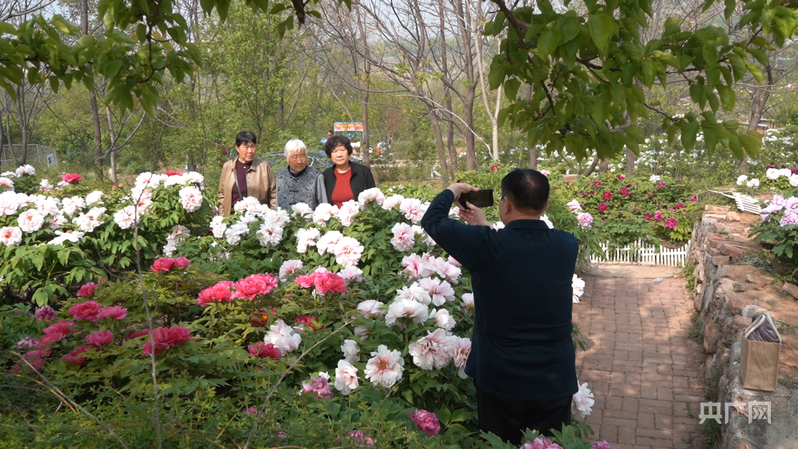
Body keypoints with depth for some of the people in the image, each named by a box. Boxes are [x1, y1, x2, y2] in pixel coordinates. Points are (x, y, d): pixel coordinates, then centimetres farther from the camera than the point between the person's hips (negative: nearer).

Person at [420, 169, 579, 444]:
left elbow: (432, 220, -5)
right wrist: (484, 226, 22)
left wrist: (452, 191, 14)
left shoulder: (485, 245, -20)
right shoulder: (567, 246, -7)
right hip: (556, 381, 3)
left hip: (500, 380, -2)